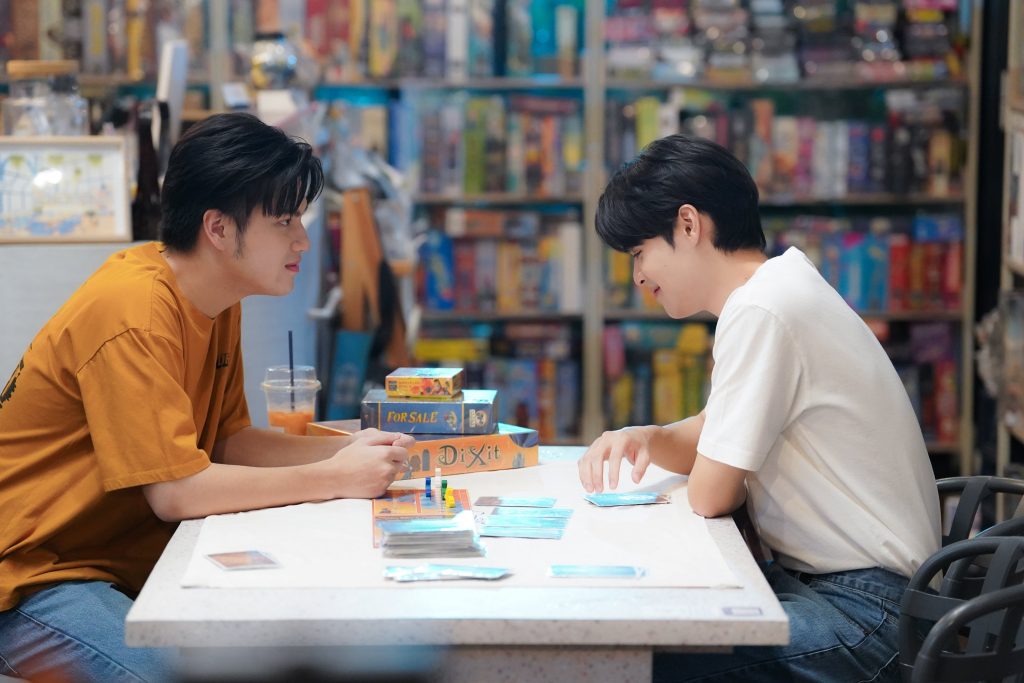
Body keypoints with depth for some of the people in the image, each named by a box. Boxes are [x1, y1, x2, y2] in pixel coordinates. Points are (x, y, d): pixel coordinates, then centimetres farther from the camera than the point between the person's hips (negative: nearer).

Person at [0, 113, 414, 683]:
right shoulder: (134, 310, -24)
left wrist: (345, 450, -6)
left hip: (125, 565, 9)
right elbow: (176, 490, -26)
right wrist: (335, 479, -20)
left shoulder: (219, 301, 5)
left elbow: (226, 441, 9)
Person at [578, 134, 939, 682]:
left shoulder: (761, 312, -19)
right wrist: (646, 439, 3)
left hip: (865, 614, -10)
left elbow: (710, 495, -16)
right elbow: (714, 437, 23)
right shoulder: (775, 288, 12)